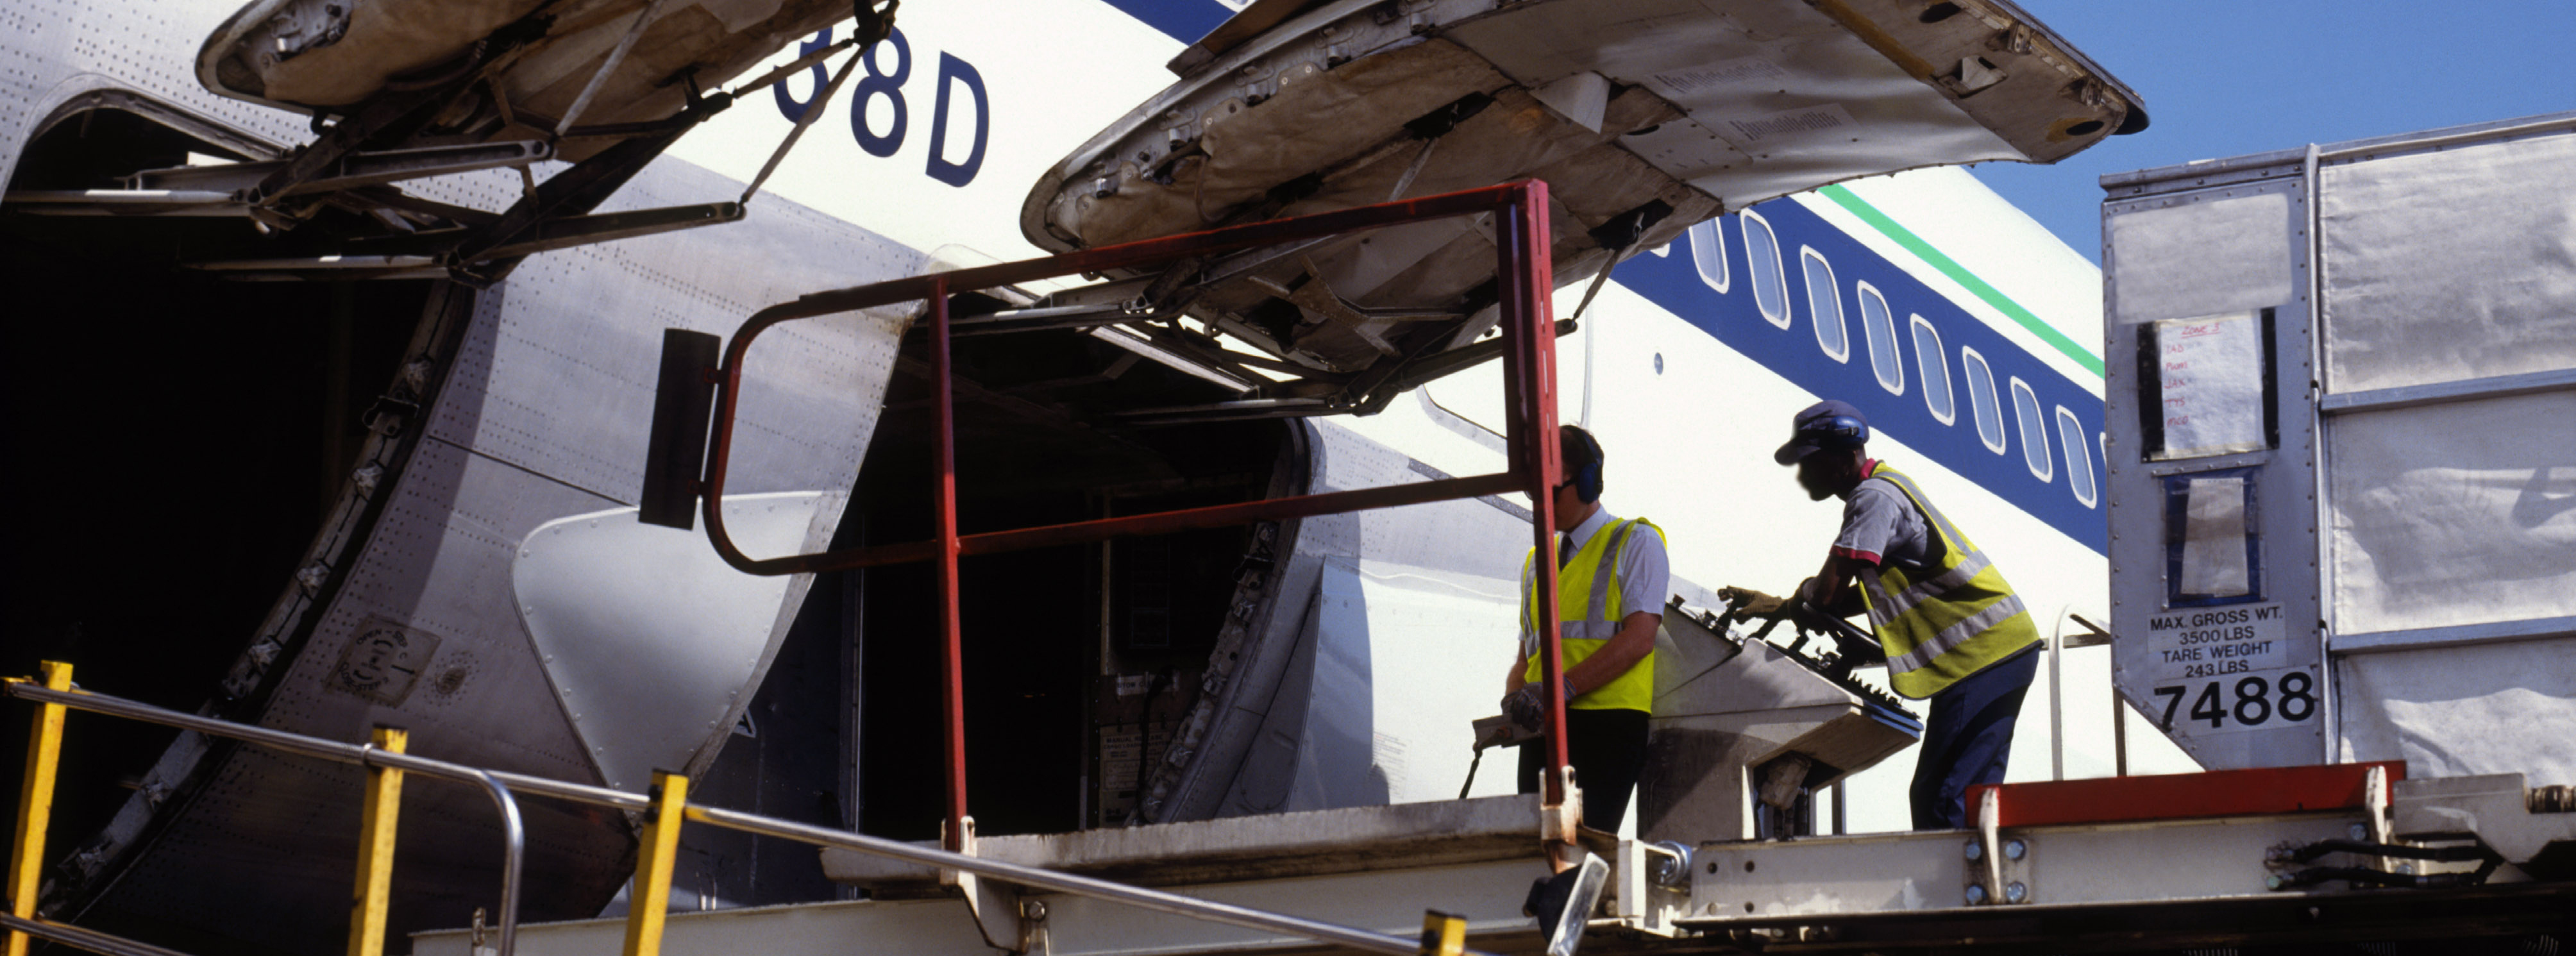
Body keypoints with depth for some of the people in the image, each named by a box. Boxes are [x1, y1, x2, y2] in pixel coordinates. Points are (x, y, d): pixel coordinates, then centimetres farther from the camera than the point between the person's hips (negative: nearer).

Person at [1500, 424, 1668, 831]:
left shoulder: (1636, 542, 6)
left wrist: (1563, 687, -17)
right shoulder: (1537, 562, 26)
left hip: (1609, 722, -6)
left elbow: (1639, 639, -7)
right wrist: (1515, 696, 0)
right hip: (1544, 725, 6)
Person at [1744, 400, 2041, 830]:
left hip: (1984, 649, -11)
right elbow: (1866, 599, 23)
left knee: (1945, 802, -16)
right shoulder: (1884, 489, 21)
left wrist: (1806, 590, 5)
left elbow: (1828, 593, -18)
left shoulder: (1874, 496, -11)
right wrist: (1778, 607, 18)